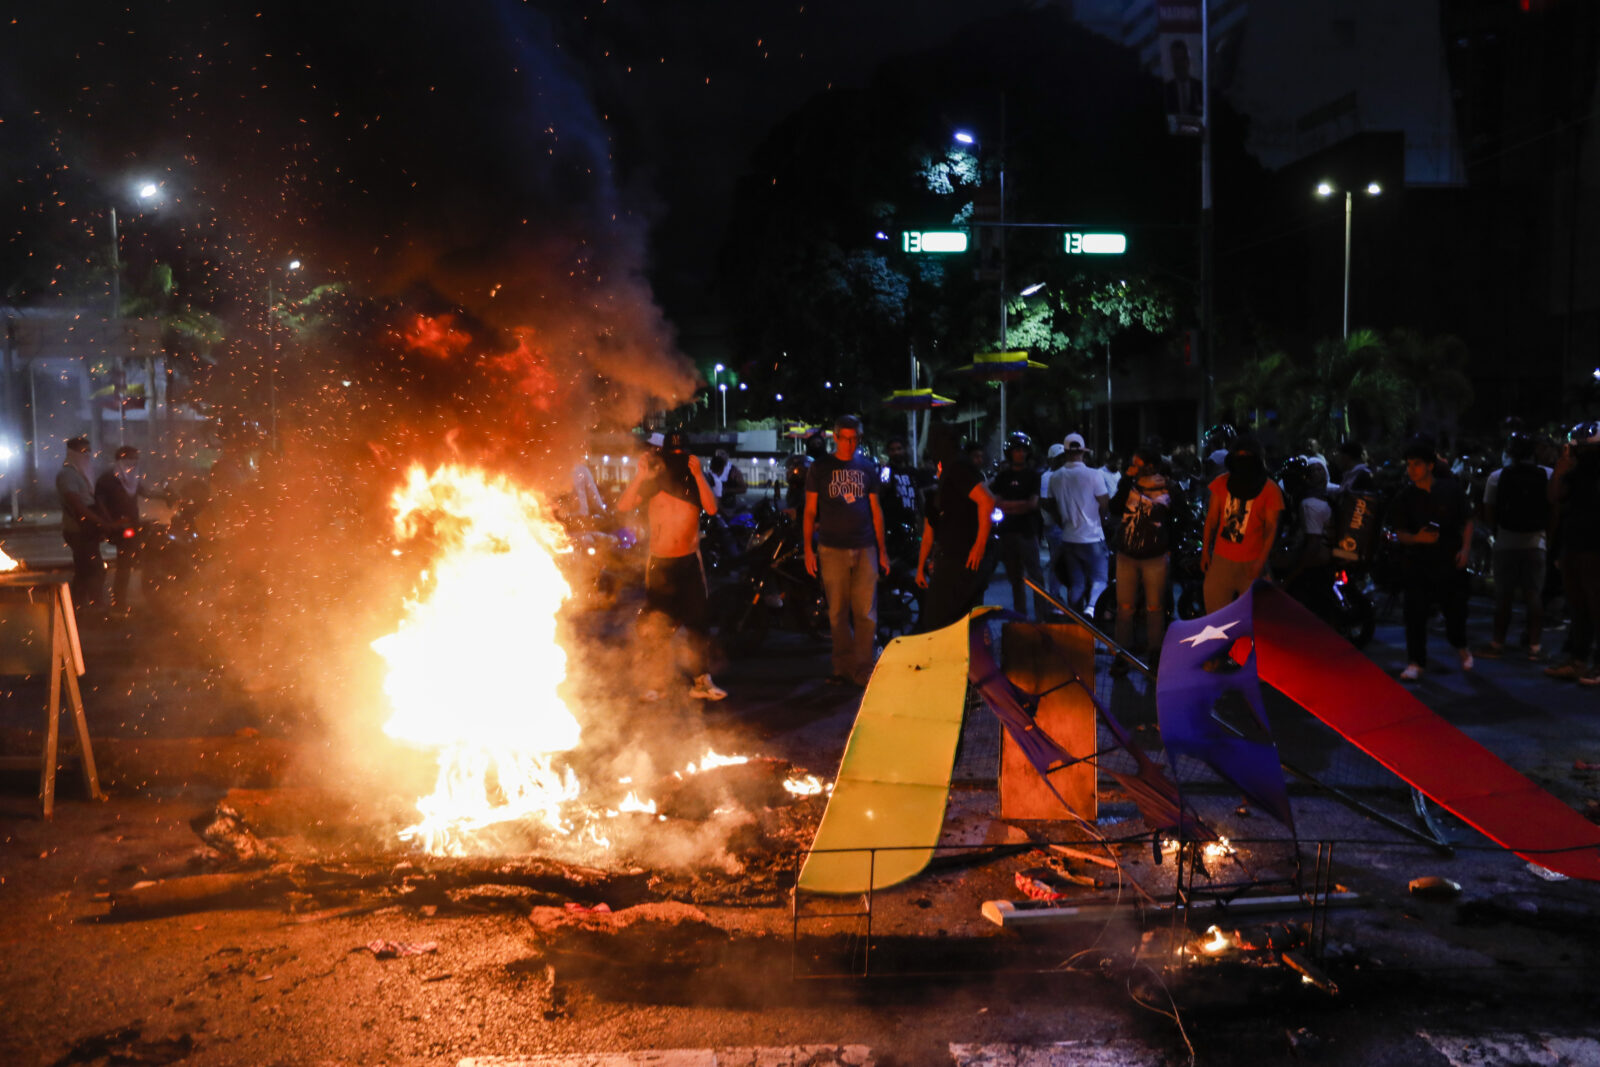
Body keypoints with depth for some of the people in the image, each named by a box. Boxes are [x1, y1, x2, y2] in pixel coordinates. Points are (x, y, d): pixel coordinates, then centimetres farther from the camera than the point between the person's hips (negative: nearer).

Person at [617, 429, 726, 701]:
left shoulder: (696, 481, 4)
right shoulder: (655, 482, 0)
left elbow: (712, 508, -15)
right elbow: (623, 506, -12)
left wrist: (698, 475, -22)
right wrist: (640, 475, -22)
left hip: (690, 561, 1)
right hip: (659, 563, -1)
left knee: (698, 621, 1)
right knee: (656, 626, 1)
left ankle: (702, 681, 7)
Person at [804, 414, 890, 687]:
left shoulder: (868, 467, 12)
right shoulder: (820, 467, 6)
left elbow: (876, 509, 15)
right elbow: (810, 510, 6)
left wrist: (882, 549, 10)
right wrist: (808, 548, -1)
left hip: (865, 548, 1)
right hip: (832, 549, -1)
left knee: (866, 613, -3)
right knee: (838, 613, 1)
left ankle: (863, 670, 3)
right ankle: (844, 668, 9)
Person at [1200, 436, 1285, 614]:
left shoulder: (1270, 489, -3)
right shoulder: (1221, 483, 7)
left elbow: (1271, 527, -7)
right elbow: (1211, 519, 10)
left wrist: (1261, 561, -16)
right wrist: (1205, 552, 6)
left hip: (1251, 563, -3)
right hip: (1221, 559, 3)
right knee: (1214, 610, 3)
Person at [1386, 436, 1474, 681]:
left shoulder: (1450, 488, -1)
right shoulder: (1404, 496, -3)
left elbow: (1467, 520, 7)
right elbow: (1399, 532, -3)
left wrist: (1465, 547, -5)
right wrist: (1416, 538, -23)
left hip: (1450, 559, 1)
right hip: (1418, 562, -1)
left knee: (1455, 608, 10)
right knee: (1415, 612, -8)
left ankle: (1460, 645, 41)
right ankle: (1416, 662, 2)